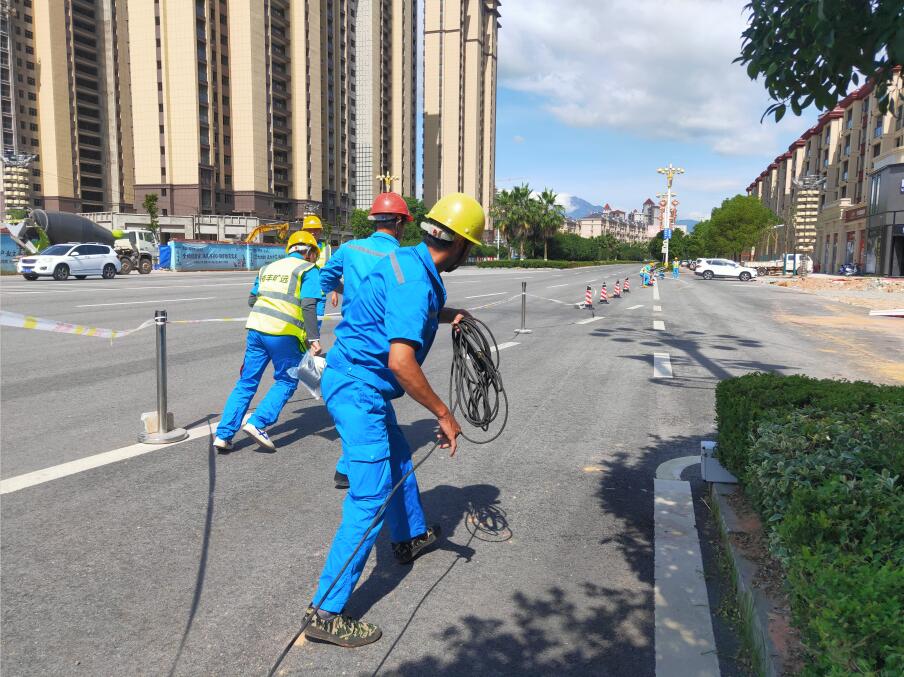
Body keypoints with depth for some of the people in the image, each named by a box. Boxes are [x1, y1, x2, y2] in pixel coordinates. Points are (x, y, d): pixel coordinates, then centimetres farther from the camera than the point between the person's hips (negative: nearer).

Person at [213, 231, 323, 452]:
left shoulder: (268, 268, 21)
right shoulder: (308, 270, 3)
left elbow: (251, 299, 26)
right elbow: (308, 306, -10)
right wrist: (314, 339, -12)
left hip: (256, 328, 6)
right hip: (284, 334, -5)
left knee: (246, 382, 12)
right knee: (286, 382, 10)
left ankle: (224, 434, 9)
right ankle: (258, 423, -5)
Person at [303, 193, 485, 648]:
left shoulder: (408, 261, 7)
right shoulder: (415, 281, -24)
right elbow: (401, 362, -33)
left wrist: (444, 315, 25)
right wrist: (444, 415, -25)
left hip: (354, 381, 11)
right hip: (359, 390, -11)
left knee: (398, 459, 28)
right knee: (371, 499, -8)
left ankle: (410, 538, 51)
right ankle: (326, 613, -1)